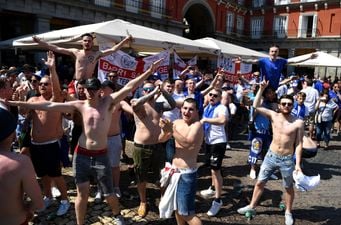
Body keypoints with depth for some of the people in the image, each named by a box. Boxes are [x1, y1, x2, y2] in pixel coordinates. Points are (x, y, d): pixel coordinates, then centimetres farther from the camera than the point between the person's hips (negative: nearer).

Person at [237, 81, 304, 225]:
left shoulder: (298, 123, -11)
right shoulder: (273, 116, -4)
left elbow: (299, 144, -8)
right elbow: (256, 106, -9)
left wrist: (298, 164, -13)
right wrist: (262, 89, -17)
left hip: (287, 160, -2)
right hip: (271, 156, 2)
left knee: (288, 188, 15)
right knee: (260, 182, 12)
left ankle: (288, 212, 36)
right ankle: (252, 206, 30)